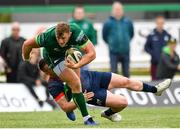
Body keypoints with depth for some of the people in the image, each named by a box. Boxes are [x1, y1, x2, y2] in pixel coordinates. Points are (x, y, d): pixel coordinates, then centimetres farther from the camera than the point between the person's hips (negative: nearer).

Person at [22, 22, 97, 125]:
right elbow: (27, 44, -23)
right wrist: (26, 62, -6)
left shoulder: (76, 33, -38)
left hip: (69, 52, 4)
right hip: (53, 58, -4)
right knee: (75, 83, -16)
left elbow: (92, 53, -37)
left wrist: (76, 66, -46)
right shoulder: (48, 37, -39)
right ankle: (86, 118, -8)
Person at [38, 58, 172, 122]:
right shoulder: (54, 86, -23)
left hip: (92, 77, 6)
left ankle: (155, 89, 31)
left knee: (126, 81, 8)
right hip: (90, 92, -6)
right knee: (123, 102, -17)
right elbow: (65, 107, -21)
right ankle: (108, 113, 17)